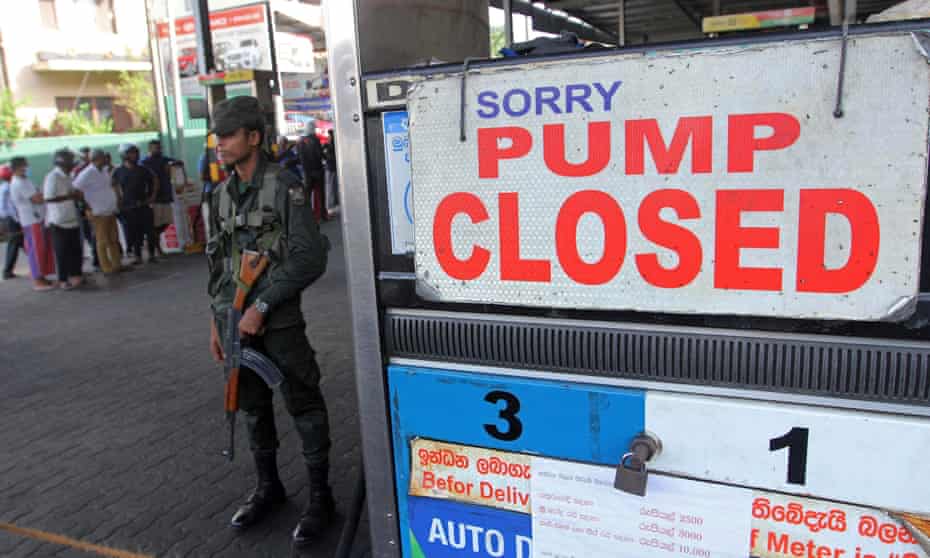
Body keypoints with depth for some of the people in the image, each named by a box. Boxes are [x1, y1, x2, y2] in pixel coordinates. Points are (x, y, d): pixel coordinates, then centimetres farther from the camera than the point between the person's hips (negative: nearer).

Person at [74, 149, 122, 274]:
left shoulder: (103, 171, 7)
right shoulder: (87, 174, -15)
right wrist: (87, 207, -14)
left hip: (111, 211, 8)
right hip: (98, 213, -8)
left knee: (114, 239, 12)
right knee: (103, 241, 0)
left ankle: (116, 264, 21)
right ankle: (107, 267, 7)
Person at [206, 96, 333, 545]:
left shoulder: (285, 186, -9)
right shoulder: (221, 194, 10)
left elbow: (309, 258, -16)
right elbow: (217, 260, 16)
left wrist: (261, 307, -16)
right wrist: (216, 319, 14)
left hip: (278, 320, -6)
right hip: (235, 319, 6)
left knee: (303, 406, 1)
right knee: (252, 407, 14)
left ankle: (320, 497, 16)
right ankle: (268, 488, 32)